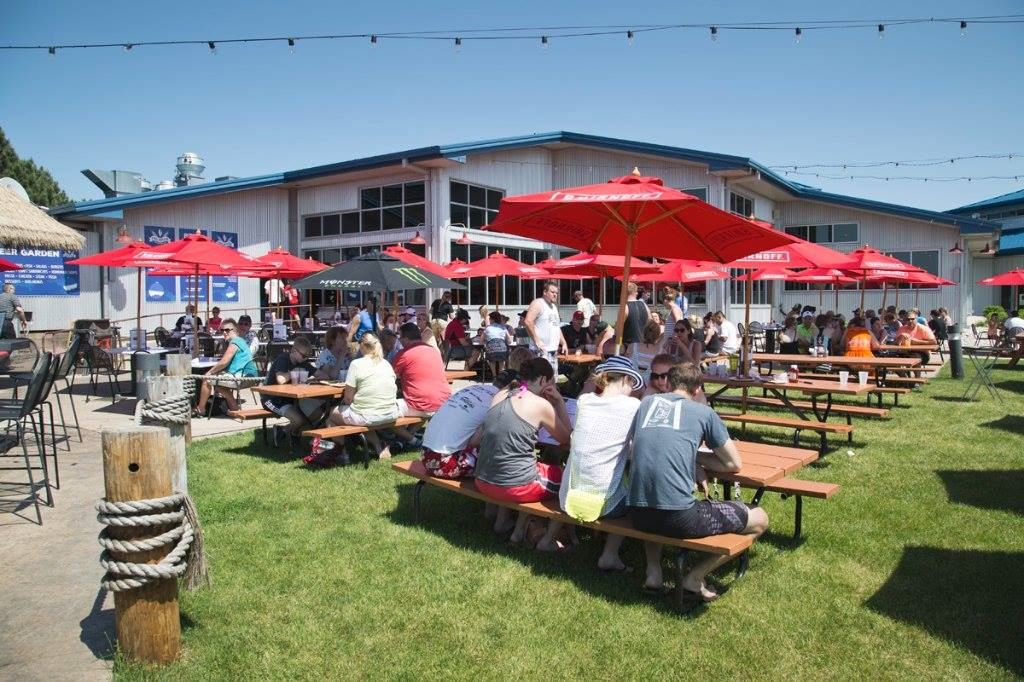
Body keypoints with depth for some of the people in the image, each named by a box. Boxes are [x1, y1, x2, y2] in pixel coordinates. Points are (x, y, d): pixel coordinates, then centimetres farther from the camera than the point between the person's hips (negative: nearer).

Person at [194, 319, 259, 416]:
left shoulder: (234, 342, -11)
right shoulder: (240, 341, 20)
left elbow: (224, 362, -17)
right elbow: (227, 362, 20)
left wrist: (210, 372, -4)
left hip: (242, 376, -10)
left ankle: (200, 410, 7)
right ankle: (233, 407, 26)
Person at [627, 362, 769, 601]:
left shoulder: (647, 403, 15)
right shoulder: (704, 412, 6)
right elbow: (734, 464, 13)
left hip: (638, 517, 5)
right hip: (679, 519, -5)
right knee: (759, 519, 14)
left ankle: (653, 571, 23)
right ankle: (694, 578, 11)